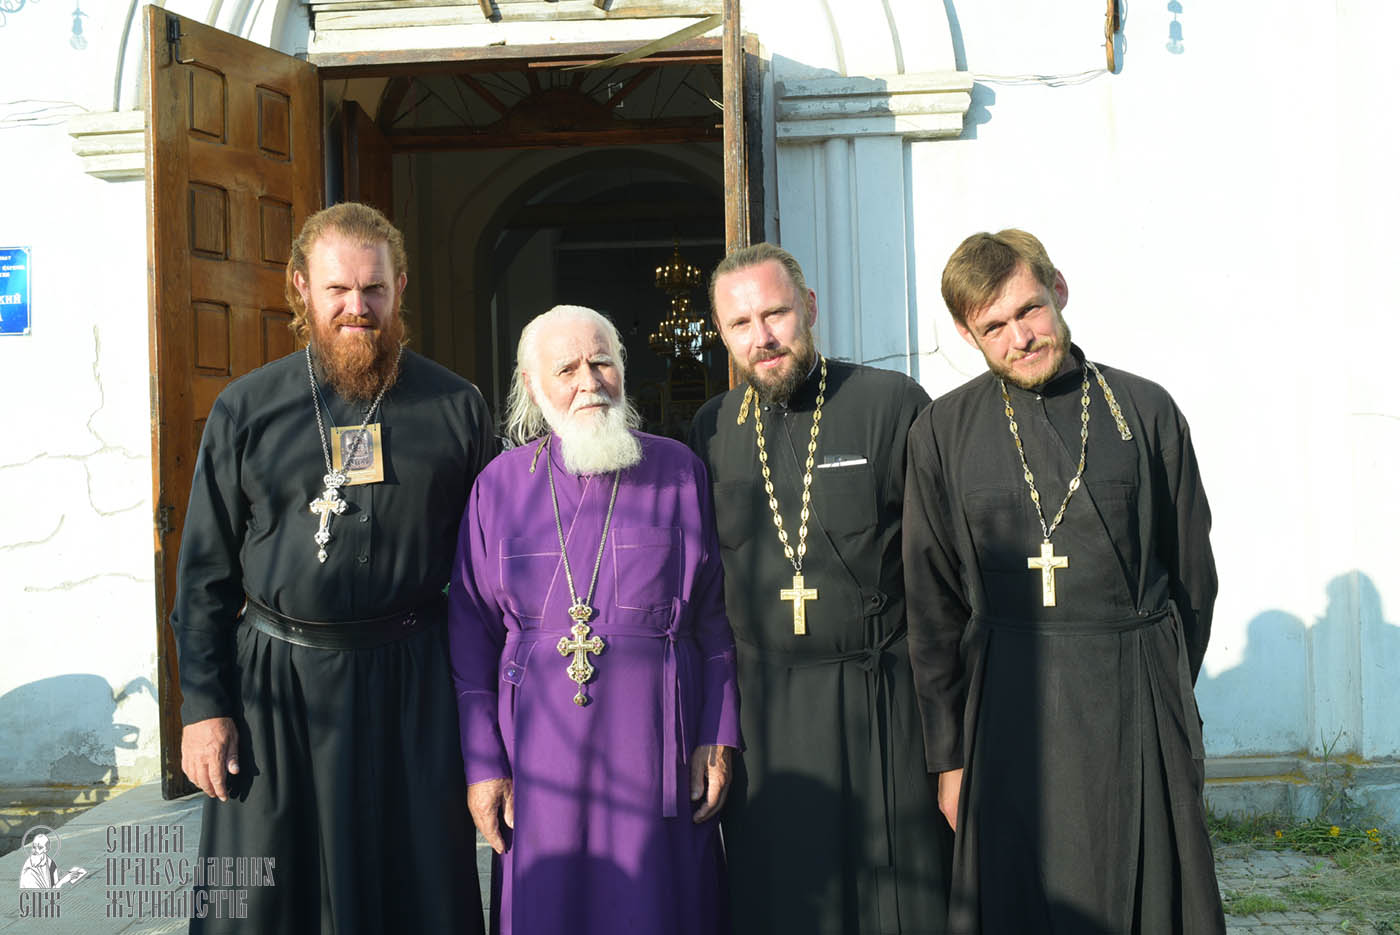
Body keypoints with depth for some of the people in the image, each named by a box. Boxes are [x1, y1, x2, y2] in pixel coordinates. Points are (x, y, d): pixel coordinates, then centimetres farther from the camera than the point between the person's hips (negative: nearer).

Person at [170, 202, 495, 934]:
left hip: (410, 682, 0)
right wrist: (203, 705, -1)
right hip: (275, 681, 1)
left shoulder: (454, 407, 1)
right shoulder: (246, 408, 2)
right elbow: (206, 570, 4)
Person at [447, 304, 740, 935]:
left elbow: (714, 615, 4)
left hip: (654, 742, 0)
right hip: (540, 747, 1)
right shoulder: (501, 484, 4)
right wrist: (481, 762, 1)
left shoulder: (677, 471, 2)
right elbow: (471, 630, 5)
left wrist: (717, 737, -2)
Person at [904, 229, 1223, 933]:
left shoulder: (1146, 410, 4)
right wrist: (949, 755, 3)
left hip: (1138, 706, 1)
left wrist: (1164, 694, 11)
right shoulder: (942, 431, 3)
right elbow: (933, 603, 4)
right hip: (1009, 713, 0)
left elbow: (1192, 575, 11)